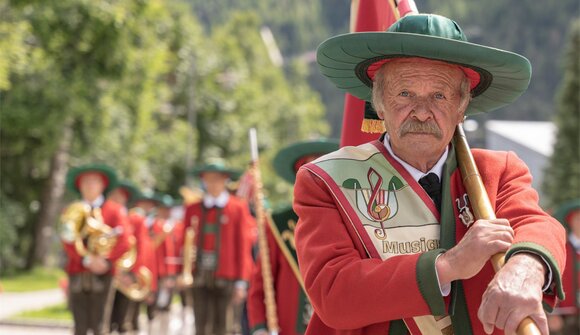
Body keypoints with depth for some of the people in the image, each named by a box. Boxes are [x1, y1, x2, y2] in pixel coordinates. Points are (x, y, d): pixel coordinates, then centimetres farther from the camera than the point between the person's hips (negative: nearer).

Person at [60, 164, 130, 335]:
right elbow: (68, 240, 1)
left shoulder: (114, 210, 7)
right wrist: (87, 259, -15)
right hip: (77, 274, 2)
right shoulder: (72, 211, 12)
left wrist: (107, 261, -16)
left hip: (102, 274, -2)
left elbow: (124, 241, -1)